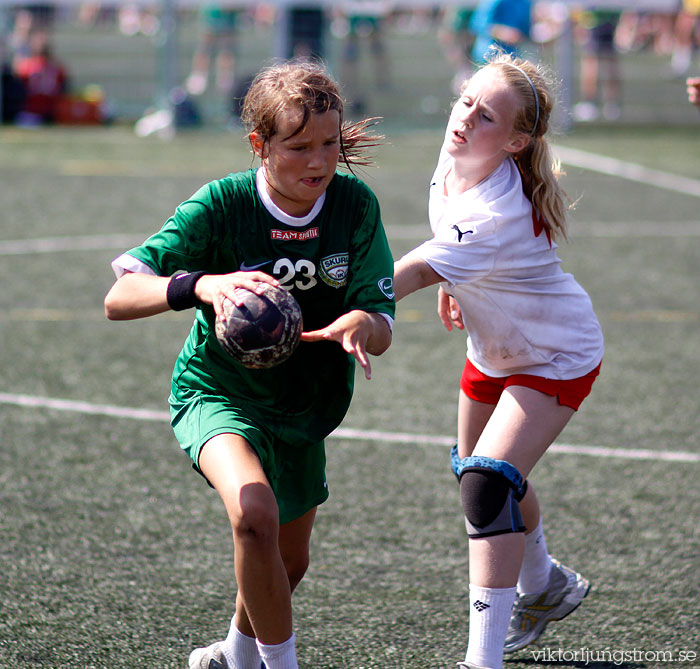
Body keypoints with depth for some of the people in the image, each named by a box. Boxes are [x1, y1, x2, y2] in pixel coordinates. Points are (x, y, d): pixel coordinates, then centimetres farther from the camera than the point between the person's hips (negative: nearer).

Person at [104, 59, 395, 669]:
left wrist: (358, 326, -38)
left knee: (288, 564, 20)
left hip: (306, 407, 5)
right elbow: (119, 298, -29)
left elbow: (382, 329, -13)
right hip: (218, 391, -5)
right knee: (255, 513, -34)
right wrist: (201, 286, -48)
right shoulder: (222, 204, -22)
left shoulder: (355, 205, -14)